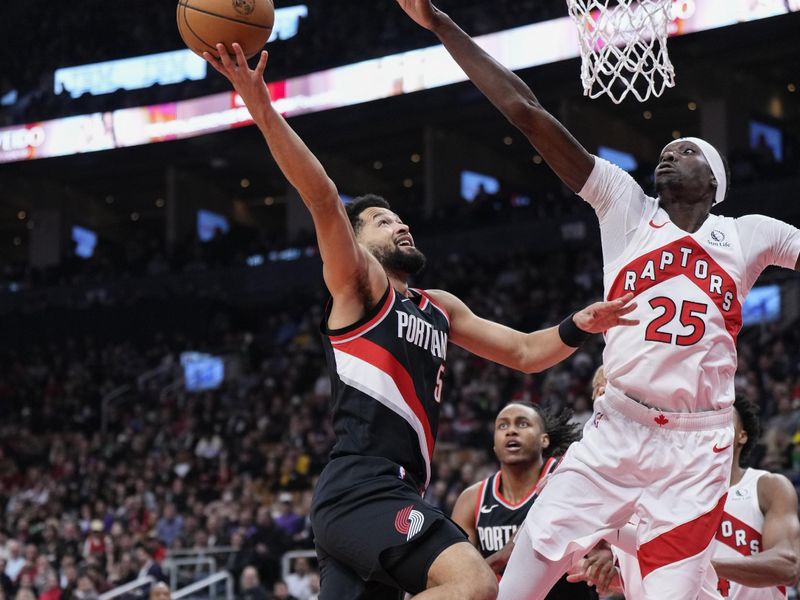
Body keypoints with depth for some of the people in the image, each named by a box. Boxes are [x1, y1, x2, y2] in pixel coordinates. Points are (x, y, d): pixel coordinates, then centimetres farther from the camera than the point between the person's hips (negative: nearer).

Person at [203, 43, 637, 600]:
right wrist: (263, 110, -23)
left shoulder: (439, 308, 27)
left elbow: (524, 352, 27)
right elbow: (324, 200, -10)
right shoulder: (357, 281, 5)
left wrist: (577, 327, 7)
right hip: (362, 488, -9)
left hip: (390, 498, 9)